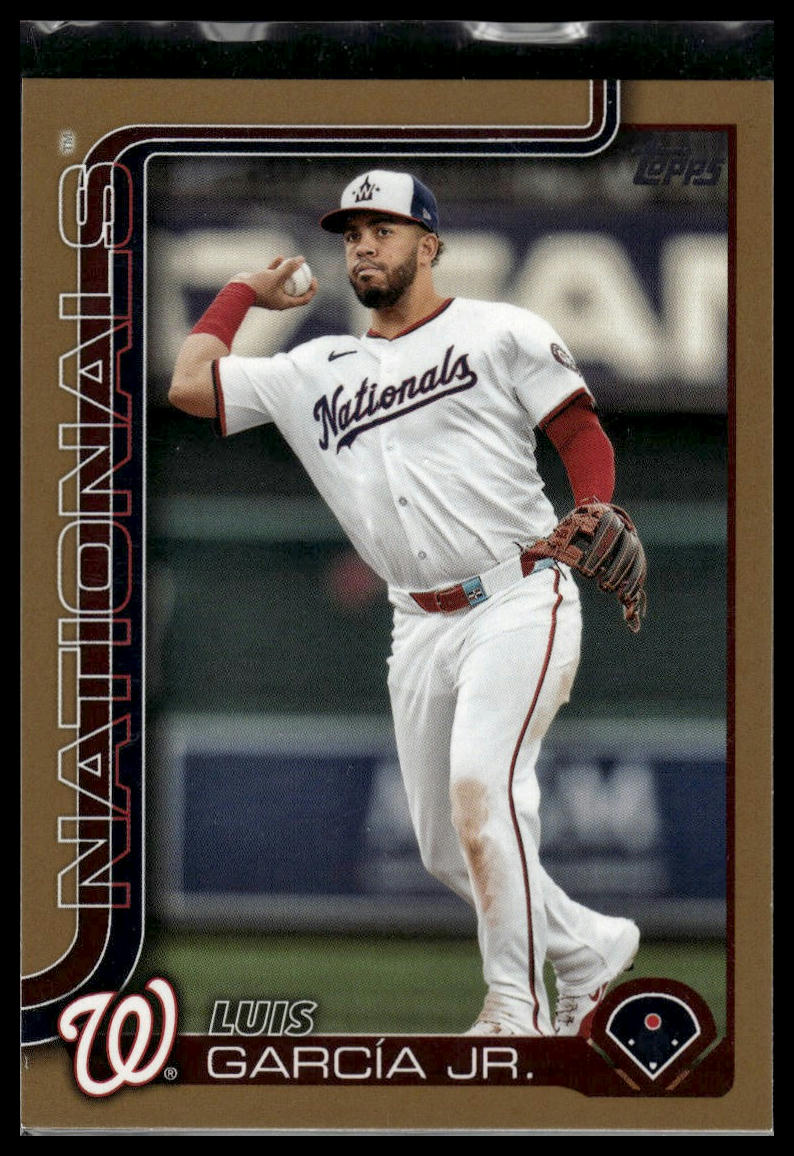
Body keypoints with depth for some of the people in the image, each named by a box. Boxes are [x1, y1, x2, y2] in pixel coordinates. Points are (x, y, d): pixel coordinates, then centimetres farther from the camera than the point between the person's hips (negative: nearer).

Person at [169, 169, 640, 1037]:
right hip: (420, 629, 6)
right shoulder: (317, 372, 15)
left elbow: (583, 435, 1)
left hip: (519, 603, -6)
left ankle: (517, 1011, -20)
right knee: (447, 850, 7)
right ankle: (589, 948, 29)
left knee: (480, 788, -26)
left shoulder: (499, 333, 4)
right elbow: (189, 386, 11)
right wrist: (242, 292, 21)